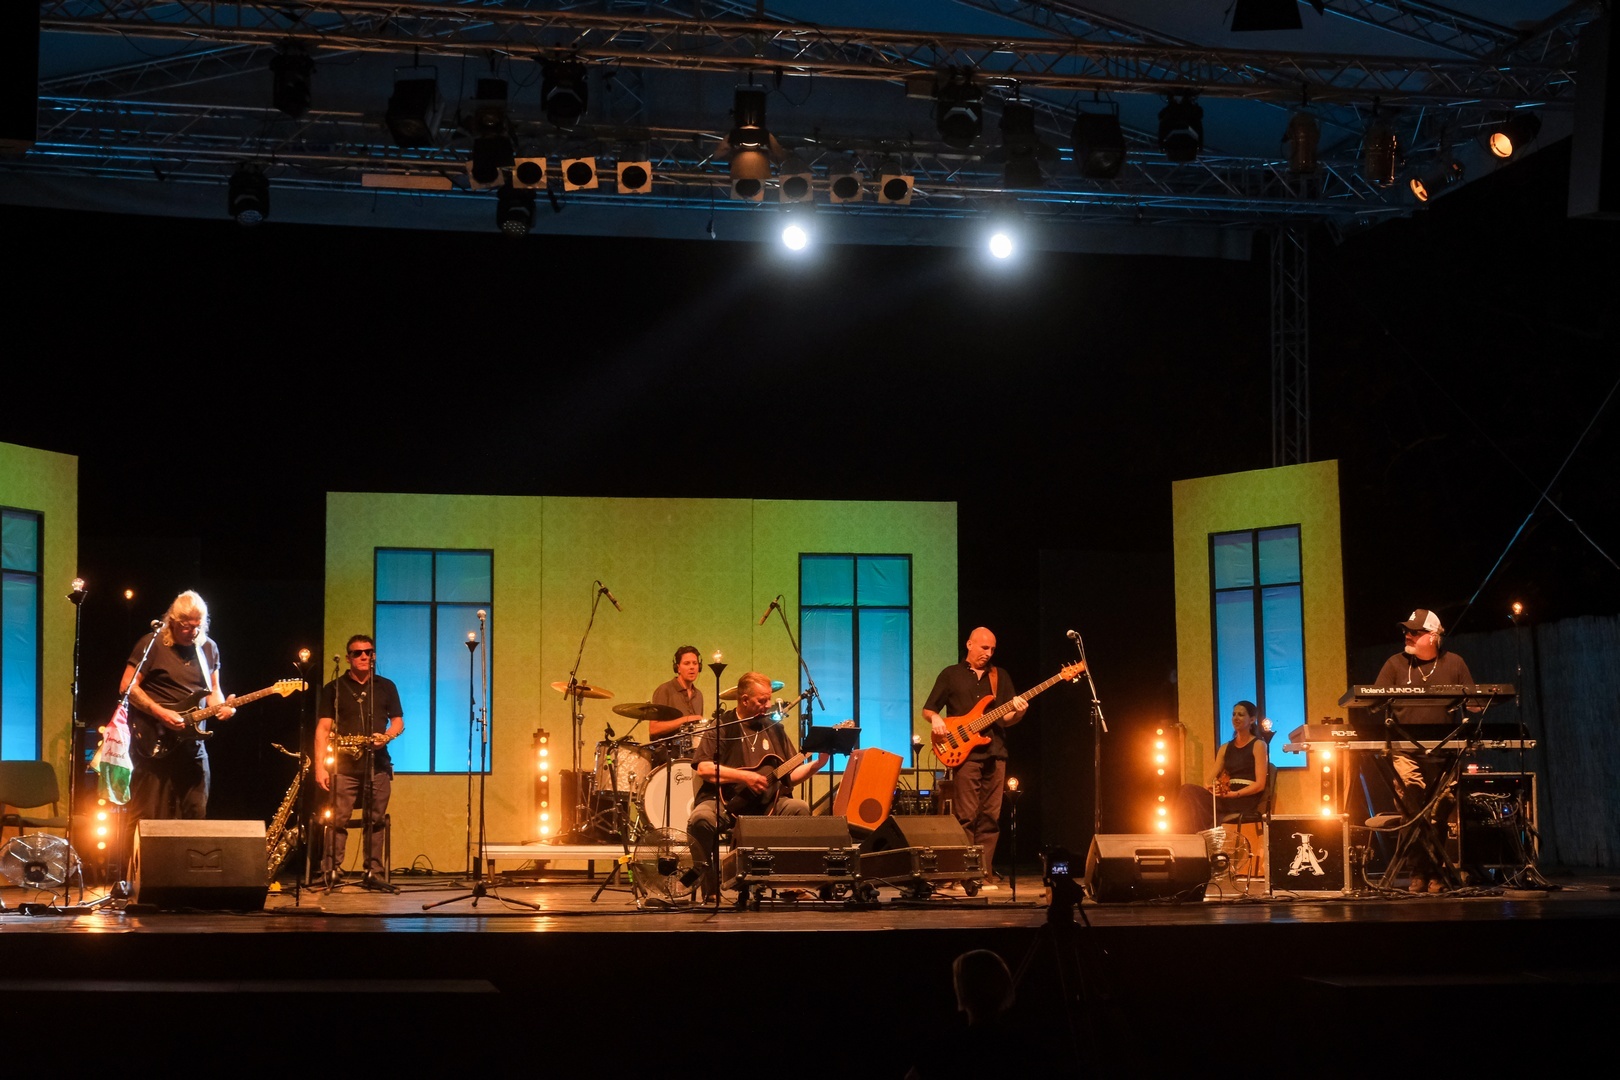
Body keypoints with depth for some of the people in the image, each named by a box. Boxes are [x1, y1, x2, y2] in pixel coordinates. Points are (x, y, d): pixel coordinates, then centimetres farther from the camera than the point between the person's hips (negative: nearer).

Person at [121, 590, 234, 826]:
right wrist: (160, 713, -17)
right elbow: (127, 687, -8)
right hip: (154, 743, -6)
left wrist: (221, 706, -3)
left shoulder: (209, 648, 11)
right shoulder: (152, 645, -7)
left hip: (191, 743, 6)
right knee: (146, 816, -6)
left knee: (195, 814, 7)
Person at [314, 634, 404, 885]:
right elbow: (323, 728, 1)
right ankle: (331, 871, -5)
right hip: (344, 766, -2)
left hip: (378, 764, 2)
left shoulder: (386, 687, 14)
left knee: (376, 820, 3)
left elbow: (398, 722, 15)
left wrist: (388, 735, -9)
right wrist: (320, 766, -8)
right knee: (338, 820, -7)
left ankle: (374, 871, 8)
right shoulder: (334, 689, 7)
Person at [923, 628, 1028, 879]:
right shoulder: (951, 675, 9)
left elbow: (1005, 719, 14)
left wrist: (1017, 713, -8)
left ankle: (983, 872, 5)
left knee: (991, 816, 2)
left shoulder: (1000, 676, 17)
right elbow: (928, 709, 9)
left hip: (995, 752, 4)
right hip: (965, 753, -3)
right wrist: (936, 719, -13)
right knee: (966, 816, -8)